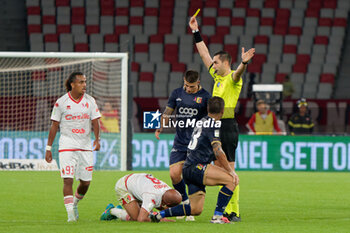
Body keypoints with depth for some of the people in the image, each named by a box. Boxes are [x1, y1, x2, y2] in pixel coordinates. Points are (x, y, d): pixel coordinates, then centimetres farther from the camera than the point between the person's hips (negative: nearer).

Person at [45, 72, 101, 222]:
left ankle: (75, 204, 32)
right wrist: (48, 148, 2)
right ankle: (70, 213, -12)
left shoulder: (90, 101, 5)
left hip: (86, 146, 3)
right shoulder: (61, 102, -2)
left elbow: (95, 121, 2)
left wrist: (97, 139, -17)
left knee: (85, 182, 5)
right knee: (68, 179, -14)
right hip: (67, 146, -3)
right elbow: (54, 125, 3)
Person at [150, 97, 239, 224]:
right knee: (232, 180, -16)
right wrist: (231, 171, -14)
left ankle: (159, 214, 10)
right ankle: (217, 216, -16)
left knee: (196, 210, 10)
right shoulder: (214, 124, -10)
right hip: (196, 167, -9)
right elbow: (218, 152, -18)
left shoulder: (202, 121, 18)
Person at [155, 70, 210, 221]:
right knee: (174, 174, -5)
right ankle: (184, 201, 19)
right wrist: (161, 127, -2)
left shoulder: (205, 96, -3)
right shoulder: (177, 94, 7)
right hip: (179, 143, 3)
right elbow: (167, 113, 14)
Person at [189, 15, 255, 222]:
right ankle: (225, 210, 11)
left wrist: (244, 63, -53)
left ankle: (234, 212, -10)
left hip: (228, 126, -9)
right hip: (216, 126, 9)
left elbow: (238, 73, -31)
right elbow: (205, 54, 23)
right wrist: (196, 32, 24)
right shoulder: (217, 76, 16)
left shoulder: (234, 78, -7)